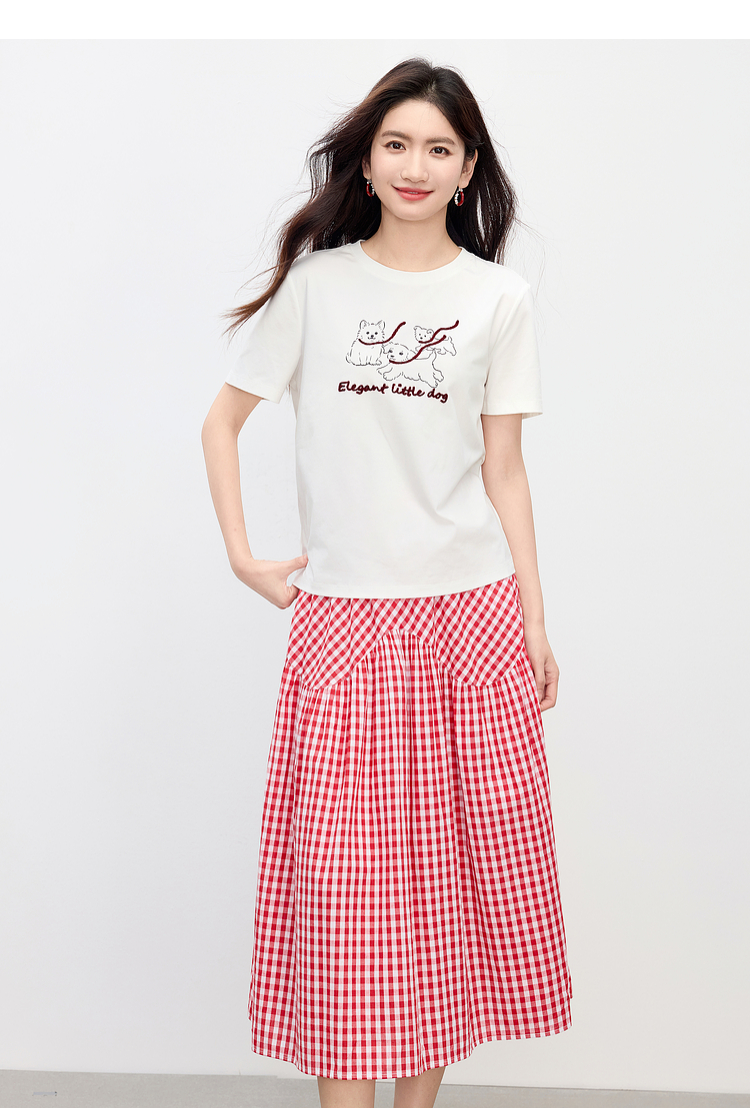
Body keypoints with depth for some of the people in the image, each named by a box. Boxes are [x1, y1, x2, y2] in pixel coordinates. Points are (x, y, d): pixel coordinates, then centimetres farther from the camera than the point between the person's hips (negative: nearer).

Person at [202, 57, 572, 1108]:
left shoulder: (500, 296, 5)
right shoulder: (315, 281, 3)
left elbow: (503, 470, 6)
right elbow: (223, 419, 10)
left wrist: (535, 623, 4)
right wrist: (243, 556, 1)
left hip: (471, 613, 1)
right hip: (343, 617, -1)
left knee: (457, 864, 6)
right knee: (343, 875, 0)